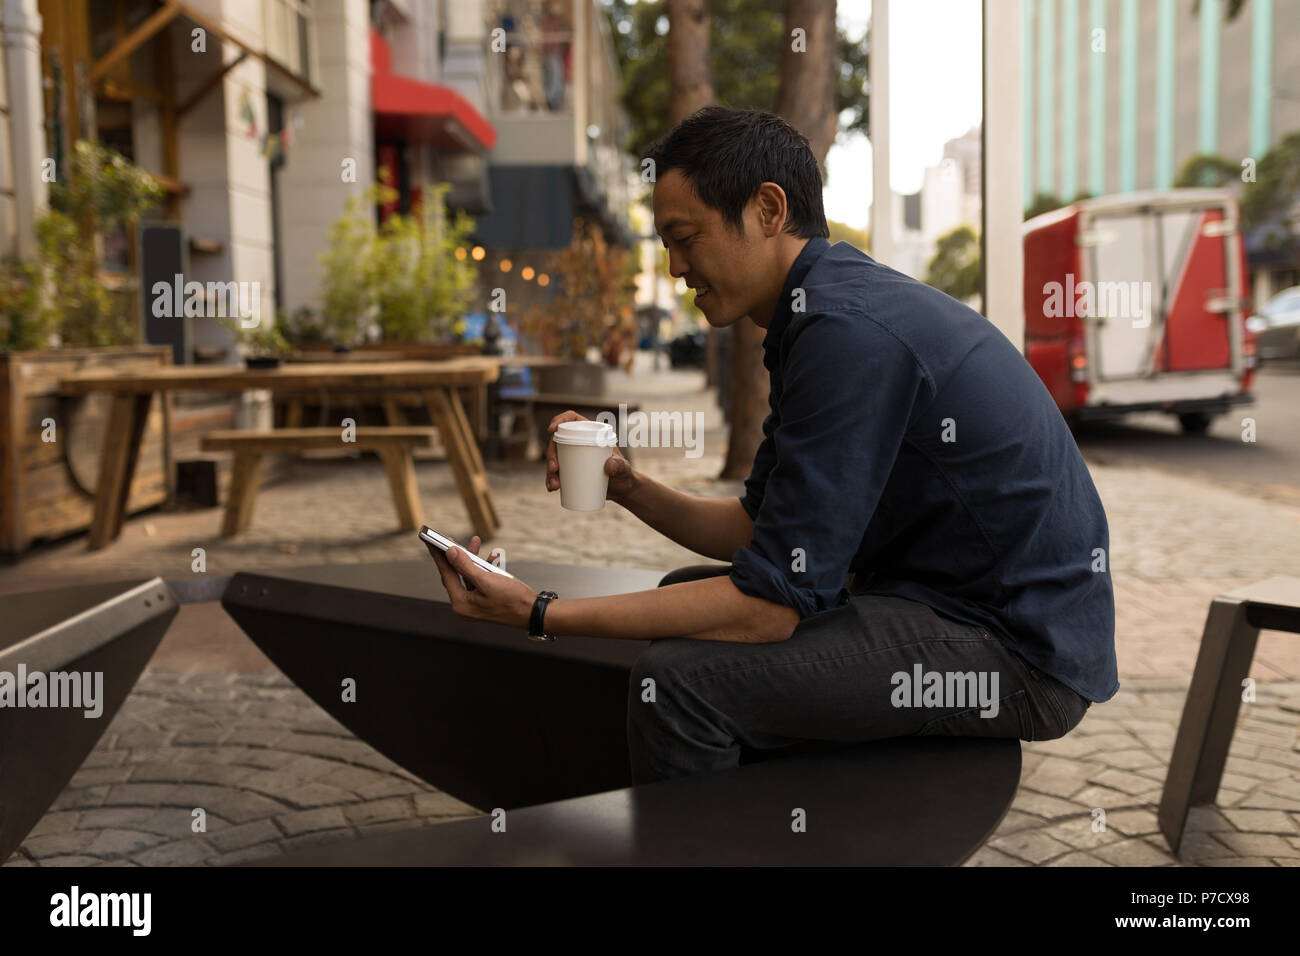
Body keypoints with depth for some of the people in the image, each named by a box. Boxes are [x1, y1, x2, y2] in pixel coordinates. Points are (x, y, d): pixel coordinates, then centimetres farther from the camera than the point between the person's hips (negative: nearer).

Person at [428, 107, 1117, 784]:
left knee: (681, 678, -22)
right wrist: (629, 488, -1)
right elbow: (756, 527, 14)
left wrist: (541, 615, -20)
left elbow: (771, 604, -24)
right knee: (686, 593, 18)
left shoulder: (848, 330, -23)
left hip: (1021, 648, -10)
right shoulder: (833, 305, 9)